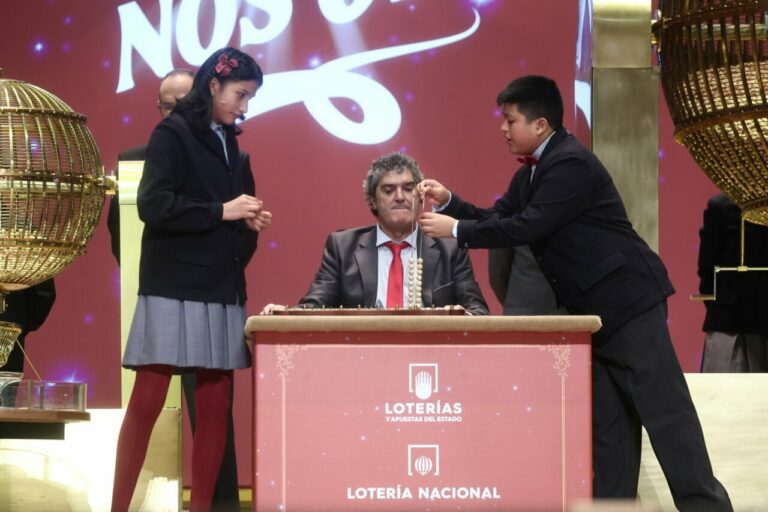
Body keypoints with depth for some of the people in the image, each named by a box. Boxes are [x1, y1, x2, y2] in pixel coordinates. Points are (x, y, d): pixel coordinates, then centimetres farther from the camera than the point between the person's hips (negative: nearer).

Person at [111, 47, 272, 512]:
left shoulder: (231, 146, 17)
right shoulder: (173, 134, -5)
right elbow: (153, 205, -17)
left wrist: (249, 224, 1)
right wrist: (222, 211, -15)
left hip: (223, 290, 7)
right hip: (174, 289, -7)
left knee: (216, 405, 3)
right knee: (148, 402, -7)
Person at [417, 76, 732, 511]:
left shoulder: (572, 164, -18)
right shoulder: (532, 173, 14)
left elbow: (526, 228, -23)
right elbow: (498, 219, 17)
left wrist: (455, 230, -17)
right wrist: (449, 203, 1)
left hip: (627, 300, -10)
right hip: (594, 309, 10)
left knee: (662, 408, -11)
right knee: (607, 417, 9)